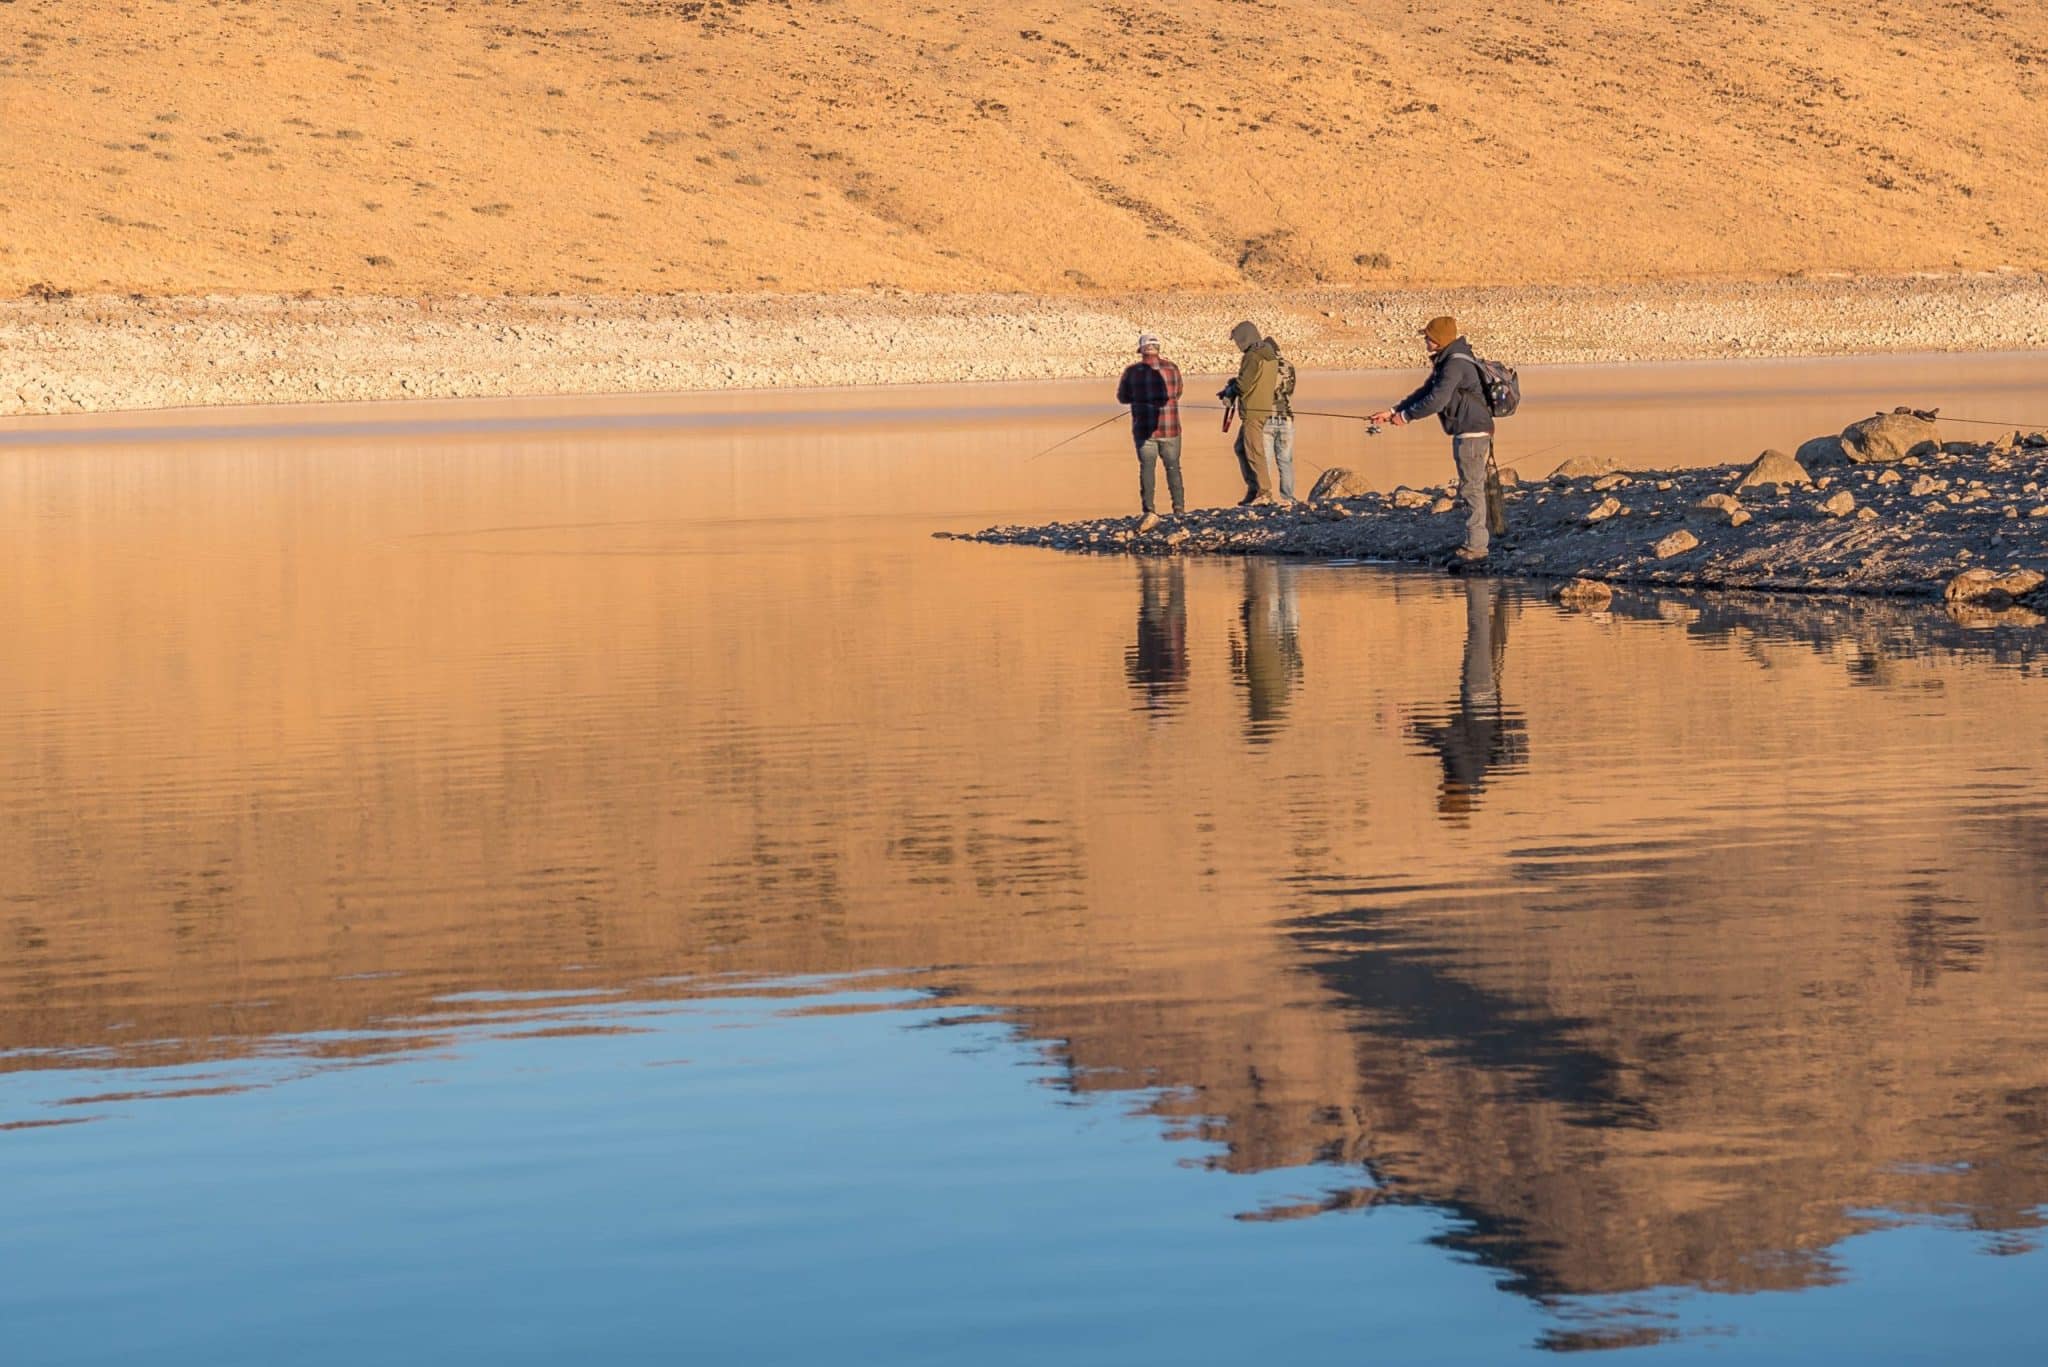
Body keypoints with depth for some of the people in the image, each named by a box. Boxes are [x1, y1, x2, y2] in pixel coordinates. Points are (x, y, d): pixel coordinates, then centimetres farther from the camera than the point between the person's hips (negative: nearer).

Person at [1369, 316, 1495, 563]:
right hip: (1466, 433, 11)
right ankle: (1473, 544, 19)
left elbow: (1436, 401, -23)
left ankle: (1475, 548, -9)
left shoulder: (1456, 364, -19)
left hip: (1472, 433, -11)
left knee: (1471, 489, -9)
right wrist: (1393, 411, 14)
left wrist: (1405, 416, -11)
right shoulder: (1445, 363, 16)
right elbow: (1424, 393, 20)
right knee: (1471, 489, 14)